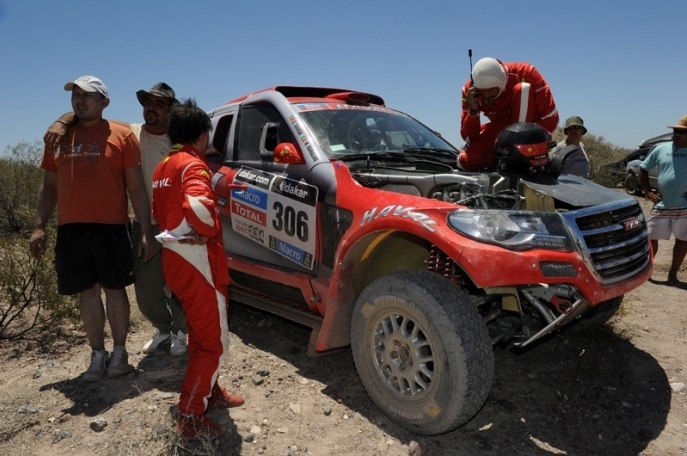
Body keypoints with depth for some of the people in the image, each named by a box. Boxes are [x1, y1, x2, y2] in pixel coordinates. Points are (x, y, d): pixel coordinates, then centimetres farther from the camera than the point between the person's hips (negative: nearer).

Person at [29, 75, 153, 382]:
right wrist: (39, 226, 7)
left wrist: (145, 231, -7)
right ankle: (97, 354, 22)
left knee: (114, 289, 6)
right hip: (70, 230, 4)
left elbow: (136, 188, -2)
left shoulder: (121, 135, 0)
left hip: (111, 228, -4)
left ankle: (119, 352, 20)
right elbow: (49, 186, 16)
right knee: (87, 292, 10)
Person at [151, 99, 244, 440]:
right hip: (196, 259, -10)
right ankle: (190, 418, 8)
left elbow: (159, 212, 20)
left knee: (201, 333, 22)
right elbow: (199, 206, -33)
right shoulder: (193, 164, -14)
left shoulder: (164, 166, 15)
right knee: (214, 342, 0)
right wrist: (212, 230, -17)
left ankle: (210, 392, 36)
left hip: (174, 256, 10)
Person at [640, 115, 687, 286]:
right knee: (651, 238, 3)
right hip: (661, 206, 0)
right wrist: (647, 191, 1)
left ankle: (673, 274, 20)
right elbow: (643, 169, 11)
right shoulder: (661, 149, 3)